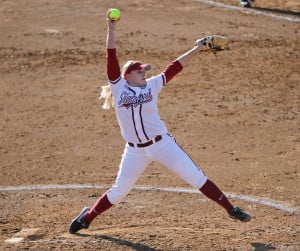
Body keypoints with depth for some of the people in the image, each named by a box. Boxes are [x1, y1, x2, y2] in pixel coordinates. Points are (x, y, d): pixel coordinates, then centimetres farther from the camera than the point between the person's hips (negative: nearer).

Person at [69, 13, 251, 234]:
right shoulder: (119, 87, -2)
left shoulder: (152, 85, 3)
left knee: (195, 177, -1)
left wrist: (195, 50, -1)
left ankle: (230, 209, 4)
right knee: (119, 191, 7)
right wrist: (111, 30, -17)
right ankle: (87, 217, 28)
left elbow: (175, 67, 2)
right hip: (135, 150, -1)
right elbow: (111, 58, -10)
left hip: (162, 144, 1)